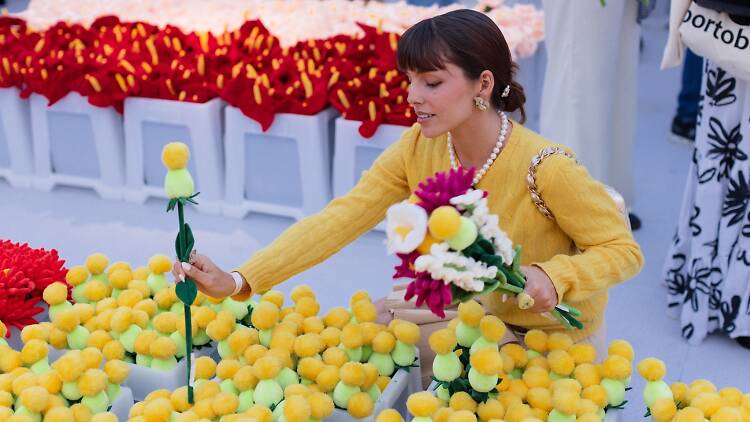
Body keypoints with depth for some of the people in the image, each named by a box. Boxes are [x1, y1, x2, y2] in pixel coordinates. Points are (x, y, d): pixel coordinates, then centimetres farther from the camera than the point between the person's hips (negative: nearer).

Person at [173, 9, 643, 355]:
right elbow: (340, 218, -22)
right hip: (483, 316, 4)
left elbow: (623, 249, -19)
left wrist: (553, 276, -39)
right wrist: (239, 280, -32)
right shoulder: (417, 150, -16)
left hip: (558, 335, -4)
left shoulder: (546, 168, -31)